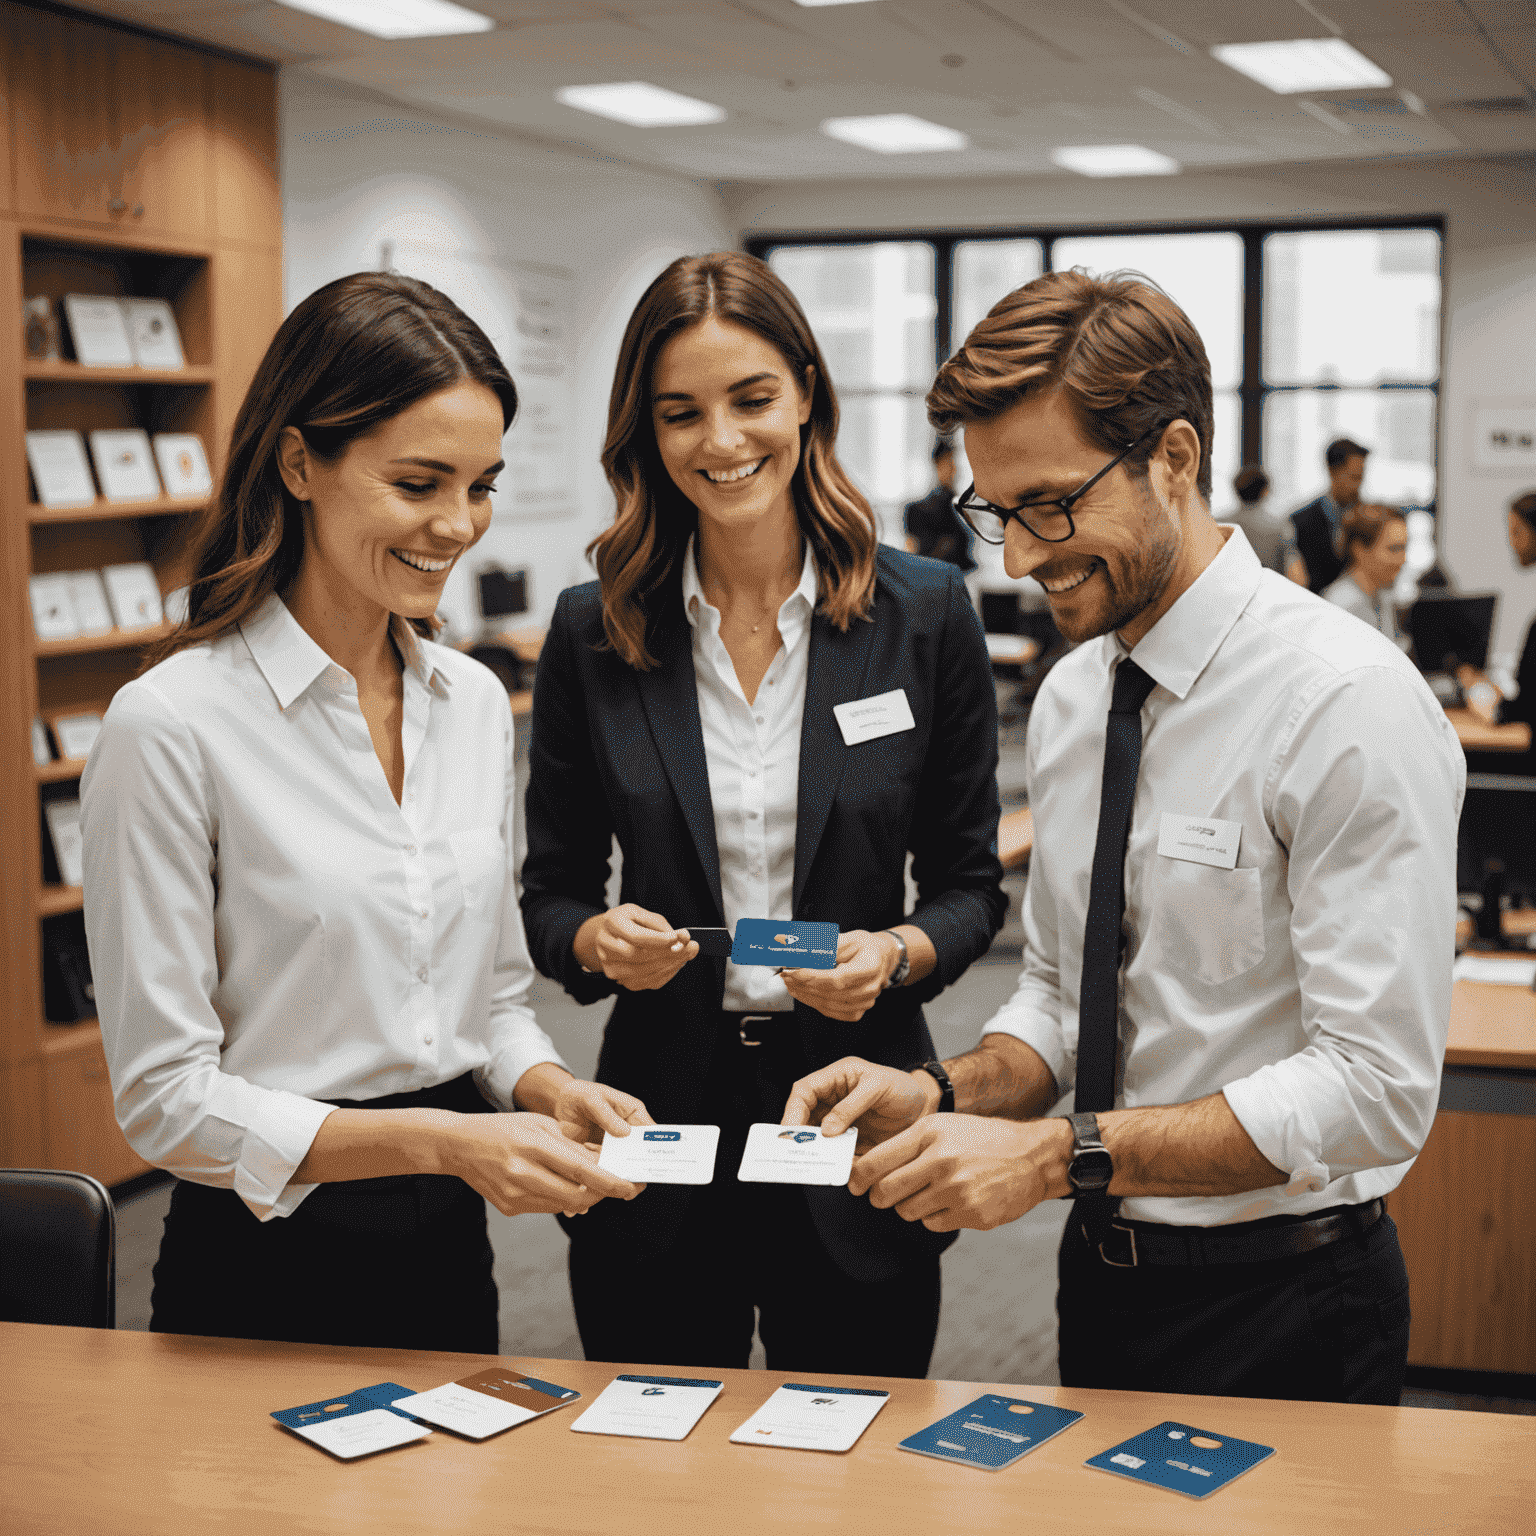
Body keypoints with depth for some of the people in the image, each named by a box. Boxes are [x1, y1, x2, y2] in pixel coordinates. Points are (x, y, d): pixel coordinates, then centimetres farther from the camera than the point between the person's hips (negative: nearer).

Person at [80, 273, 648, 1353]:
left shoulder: (476, 703, 4)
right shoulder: (173, 725, -16)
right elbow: (166, 1098, -15)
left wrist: (546, 1088, -8)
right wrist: (438, 1140, -23)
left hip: (451, 1254, 6)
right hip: (270, 1263, -6)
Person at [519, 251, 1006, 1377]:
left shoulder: (925, 614, -3)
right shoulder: (594, 631, 0)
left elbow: (970, 887, 3)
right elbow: (551, 896, 6)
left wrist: (897, 953, -16)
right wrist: (599, 939, -15)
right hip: (658, 1115, 1)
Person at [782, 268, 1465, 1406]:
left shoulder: (1349, 703, -20)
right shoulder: (1069, 699, 4)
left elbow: (1374, 1088, -24)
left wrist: (1058, 1153, -28)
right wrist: (945, 1096, -10)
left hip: (1281, 1314, -7)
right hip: (1102, 1276, 7)